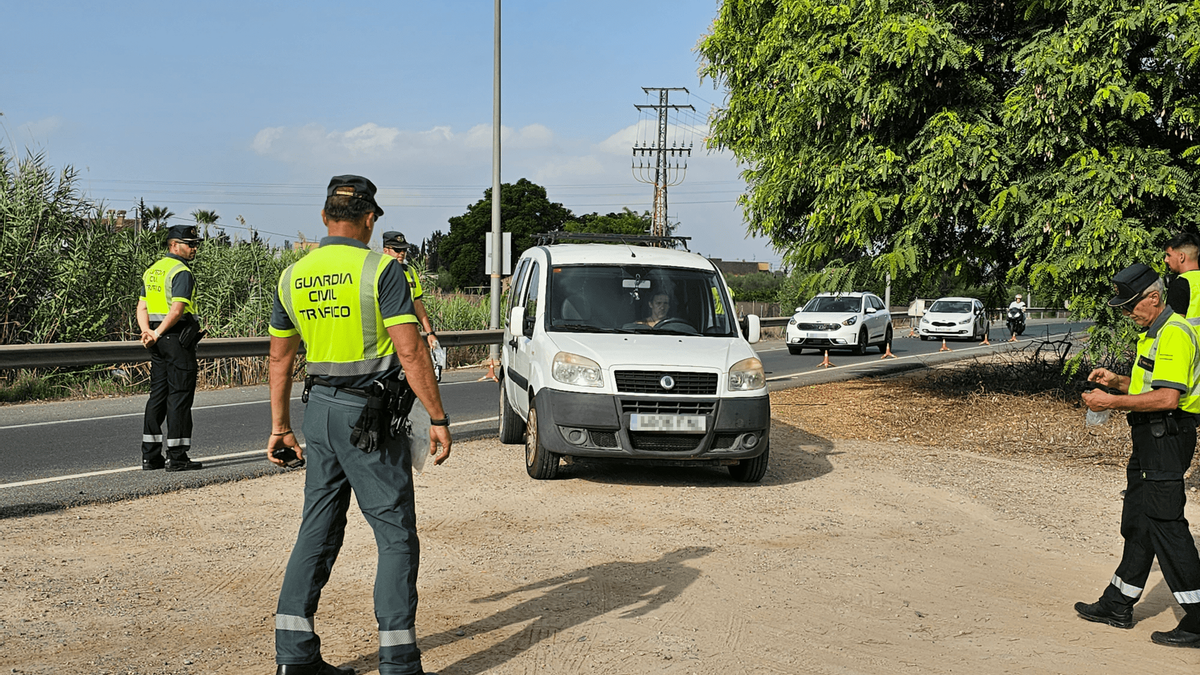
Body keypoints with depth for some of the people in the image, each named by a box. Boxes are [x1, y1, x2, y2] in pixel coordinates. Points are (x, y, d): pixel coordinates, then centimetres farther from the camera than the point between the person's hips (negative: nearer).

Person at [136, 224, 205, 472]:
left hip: (160, 342, 9)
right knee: (179, 396, -5)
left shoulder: (152, 270, 17)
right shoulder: (181, 272, -12)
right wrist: (157, 334, -15)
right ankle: (177, 457, -3)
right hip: (179, 339, -9)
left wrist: (147, 332, 0)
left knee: (158, 395, 12)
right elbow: (177, 309, -22)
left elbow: (142, 307, 13)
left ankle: (150, 455, 14)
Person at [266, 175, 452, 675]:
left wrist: (280, 427, 20)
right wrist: (438, 418, -12)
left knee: (317, 530, 13)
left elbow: (279, 359, 13)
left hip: (320, 409, 6)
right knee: (396, 535, 1)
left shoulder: (293, 276, 8)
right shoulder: (380, 270, -11)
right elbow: (410, 352, -18)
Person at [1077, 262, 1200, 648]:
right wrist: (1117, 381, 11)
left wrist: (1114, 402, -21)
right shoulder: (1154, 333, 17)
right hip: (1151, 438, 11)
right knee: (1136, 521, 16)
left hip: (1167, 438, -11)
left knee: (1165, 525, -9)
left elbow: (1168, 398, -26)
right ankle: (1118, 605, 26)